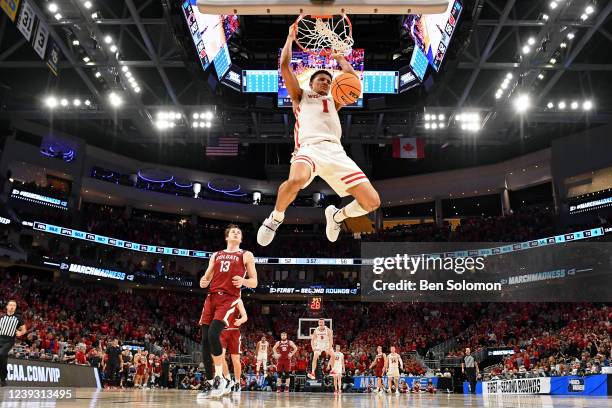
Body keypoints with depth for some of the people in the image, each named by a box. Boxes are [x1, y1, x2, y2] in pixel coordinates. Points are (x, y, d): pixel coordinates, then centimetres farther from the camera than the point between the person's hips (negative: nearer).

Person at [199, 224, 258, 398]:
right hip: (212, 297, 5)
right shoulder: (216, 255, 21)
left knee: (213, 333, -24)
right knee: (205, 340, -1)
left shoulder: (246, 255, 9)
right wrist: (203, 281, -3)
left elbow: (254, 282, 6)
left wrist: (242, 281, -16)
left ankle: (219, 377, -10)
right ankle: (211, 383, 8)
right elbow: (207, 276, 21)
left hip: (229, 298, -5)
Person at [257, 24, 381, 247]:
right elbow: (284, 65, 19)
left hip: (336, 151, 4)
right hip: (310, 147, -4)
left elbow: (353, 80, 28)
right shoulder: (300, 95, 27)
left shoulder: (333, 101, 36)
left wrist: (339, 58, 42)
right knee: (296, 180, -41)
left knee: (372, 202, -10)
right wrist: (291, 36, 30)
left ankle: (336, 215, 23)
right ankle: (275, 218, -8)